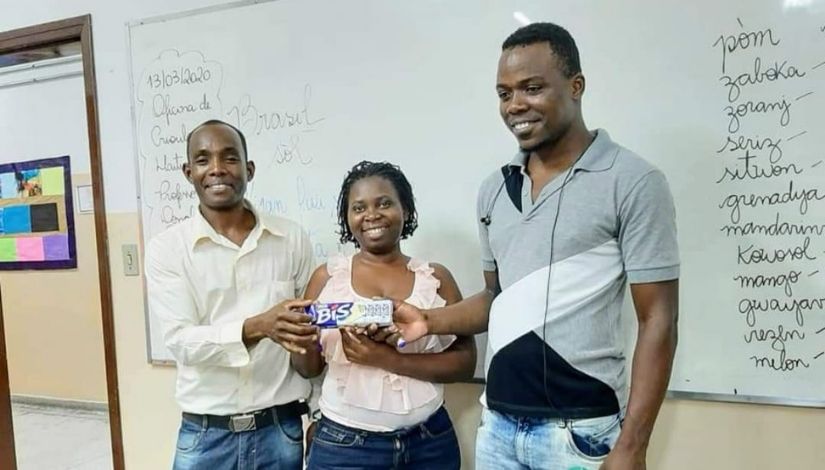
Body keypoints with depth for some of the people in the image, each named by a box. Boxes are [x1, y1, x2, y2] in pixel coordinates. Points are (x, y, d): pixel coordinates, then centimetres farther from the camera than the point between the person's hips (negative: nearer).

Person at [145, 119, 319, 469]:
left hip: (281, 429, 1)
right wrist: (257, 327, -28)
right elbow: (181, 340, -13)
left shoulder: (292, 239, -2)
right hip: (204, 435, -1)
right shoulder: (167, 248, -5)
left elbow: (312, 331, 4)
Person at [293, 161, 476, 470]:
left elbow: (465, 362, -7)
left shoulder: (435, 277, -1)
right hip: (343, 444, 0)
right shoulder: (328, 276, 0)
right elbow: (308, 368, 1)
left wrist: (387, 358, -18)